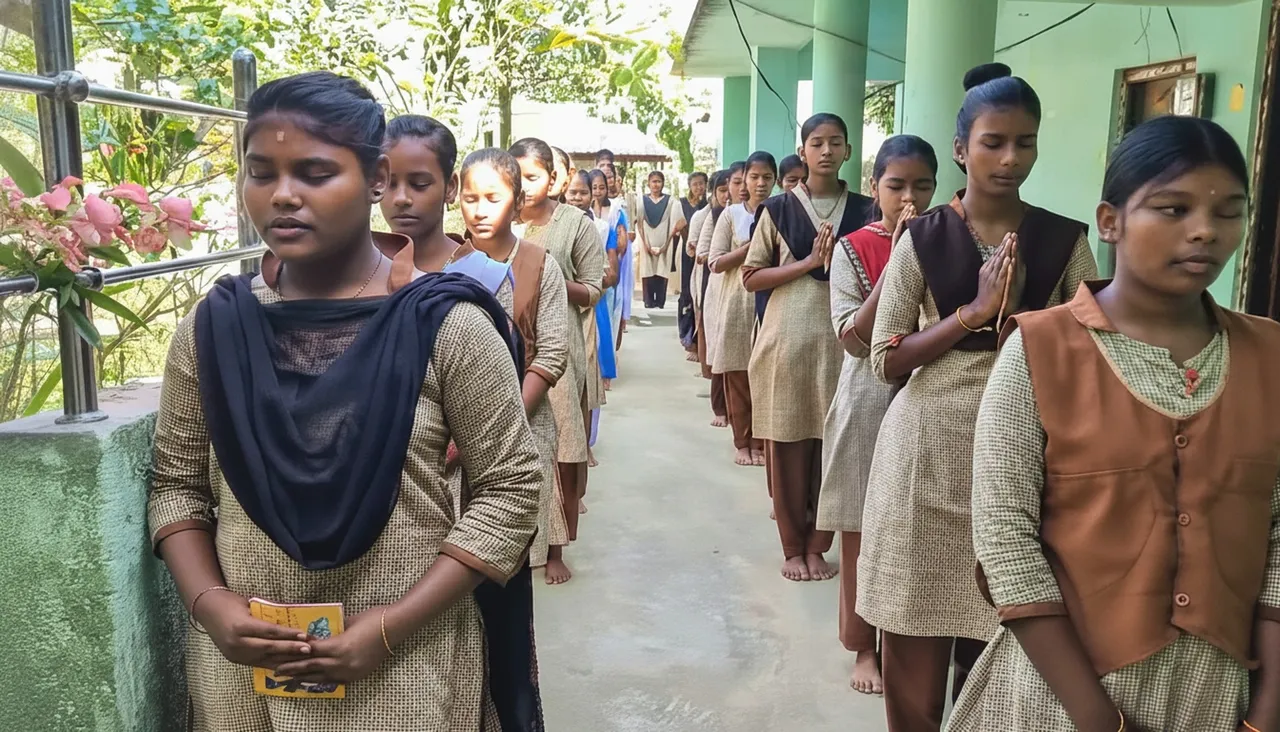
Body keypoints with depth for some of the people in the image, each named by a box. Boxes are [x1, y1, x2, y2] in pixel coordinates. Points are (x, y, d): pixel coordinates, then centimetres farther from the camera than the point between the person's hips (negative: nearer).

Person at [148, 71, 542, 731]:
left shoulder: (445, 325, -13)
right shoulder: (213, 326, -1)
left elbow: (508, 487, -10)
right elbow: (176, 481, 8)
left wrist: (394, 625, -16)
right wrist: (208, 602, -9)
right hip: (240, 660, 4)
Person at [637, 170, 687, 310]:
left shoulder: (669, 201, 4)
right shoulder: (642, 201, 7)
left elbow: (676, 224, 1)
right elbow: (639, 225, 3)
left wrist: (666, 245, -7)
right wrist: (646, 245, -7)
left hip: (663, 244, -1)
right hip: (647, 244, 1)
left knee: (661, 274, -3)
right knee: (648, 273, -2)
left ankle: (660, 302, 3)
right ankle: (649, 302, 4)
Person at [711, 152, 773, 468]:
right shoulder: (731, 214, 2)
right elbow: (716, 262, -4)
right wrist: (752, 245, -13)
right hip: (737, 305, 0)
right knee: (737, 378, 3)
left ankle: (761, 443, 14)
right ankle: (743, 442, 16)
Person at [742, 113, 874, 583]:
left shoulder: (864, 211, 7)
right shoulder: (778, 210, 3)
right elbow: (751, 277, 0)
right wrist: (808, 263, -11)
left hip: (841, 342, 1)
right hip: (787, 342, -1)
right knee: (787, 449, 3)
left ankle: (817, 546, 18)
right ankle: (792, 547, 17)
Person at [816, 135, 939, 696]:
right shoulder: (853, 249, -5)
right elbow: (853, 338, -15)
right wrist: (897, 262, -18)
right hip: (869, 402, -2)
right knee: (863, 532, 7)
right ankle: (865, 647, 23)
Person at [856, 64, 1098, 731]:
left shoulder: (1065, 241, 2)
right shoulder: (922, 239, 0)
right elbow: (886, 358, -5)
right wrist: (974, 311, -13)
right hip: (930, 445, 0)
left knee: (995, 636, 8)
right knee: (915, 633, 8)